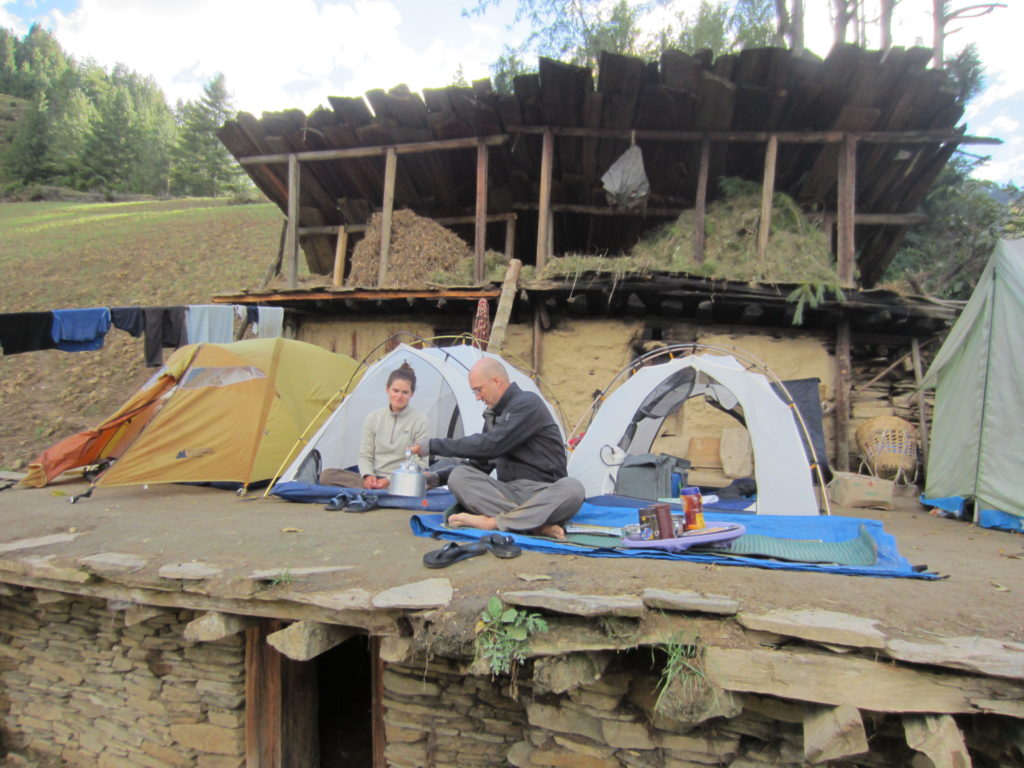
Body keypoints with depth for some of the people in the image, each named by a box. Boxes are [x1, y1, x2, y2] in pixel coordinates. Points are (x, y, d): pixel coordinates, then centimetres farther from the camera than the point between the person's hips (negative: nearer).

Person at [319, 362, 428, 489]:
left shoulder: (419, 421, -2)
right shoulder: (373, 418, 9)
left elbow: (419, 463, -4)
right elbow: (365, 455, 9)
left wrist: (391, 480, -13)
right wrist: (368, 475, -12)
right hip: (374, 479, 4)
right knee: (326, 475, -18)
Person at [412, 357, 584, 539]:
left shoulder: (528, 403, -11)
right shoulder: (492, 414, 14)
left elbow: (491, 445, -22)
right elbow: (481, 461, 18)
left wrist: (434, 445, -17)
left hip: (542, 495, -6)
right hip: (508, 492, 6)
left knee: (572, 489, -37)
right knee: (458, 476, -19)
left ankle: (493, 521, -36)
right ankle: (536, 524, -31)